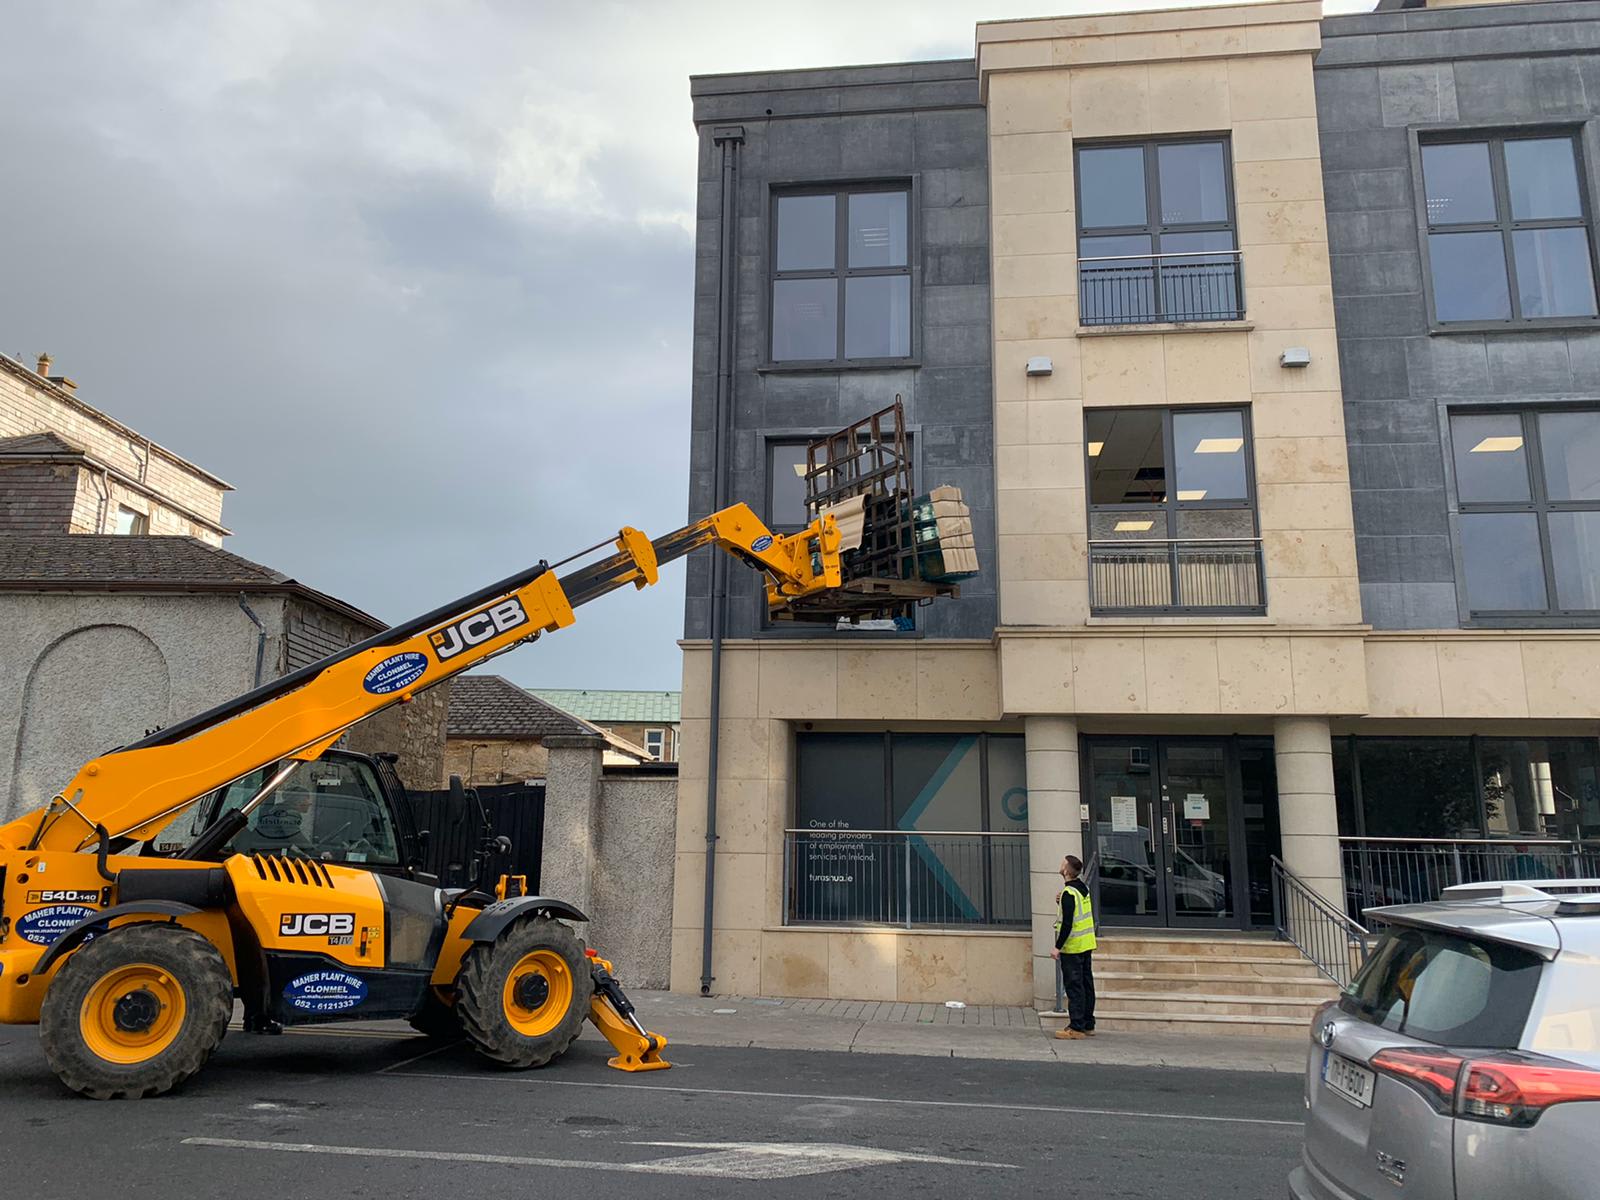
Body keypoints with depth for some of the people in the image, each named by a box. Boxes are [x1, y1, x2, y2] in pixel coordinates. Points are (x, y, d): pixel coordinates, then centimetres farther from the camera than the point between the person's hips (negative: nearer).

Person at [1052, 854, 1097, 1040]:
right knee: (1086, 984, 12)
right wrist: (1062, 904, 9)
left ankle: (1076, 1027, -2)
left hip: (1072, 947, -9)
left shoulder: (1069, 893, -18)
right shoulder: (1084, 888, 9)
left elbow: (1067, 923, -22)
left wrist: (1058, 947, -19)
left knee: (1074, 986, -4)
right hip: (1087, 945, 9)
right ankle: (1088, 1025, 19)